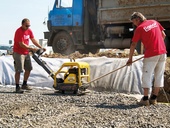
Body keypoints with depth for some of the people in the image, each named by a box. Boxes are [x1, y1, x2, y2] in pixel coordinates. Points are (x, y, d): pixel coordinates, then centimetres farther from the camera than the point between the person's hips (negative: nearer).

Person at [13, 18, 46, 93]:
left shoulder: (29, 31, 6)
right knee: (18, 70, -7)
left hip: (26, 53, 8)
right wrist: (32, 49, -23)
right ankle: (17, 87, 0)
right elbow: (22, 44, -23)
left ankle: (24, 85, 24)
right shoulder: (19, 31, -19)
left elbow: (33, 40, 10)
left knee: (28, 69, 11)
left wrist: (41, 47, -1)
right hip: (18, 53, -8)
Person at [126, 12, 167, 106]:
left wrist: (130, 58, 4)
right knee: (159, 75, 11)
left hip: (151, 54, -6)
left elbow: (133, 45, -1)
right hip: (162, 52, 6)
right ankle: (154, 98, 17)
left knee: (147, 76, 2)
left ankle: (145, 99, 1)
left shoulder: (139, 28, -3)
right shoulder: (154, 22, 12)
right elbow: (163, 35, 15)